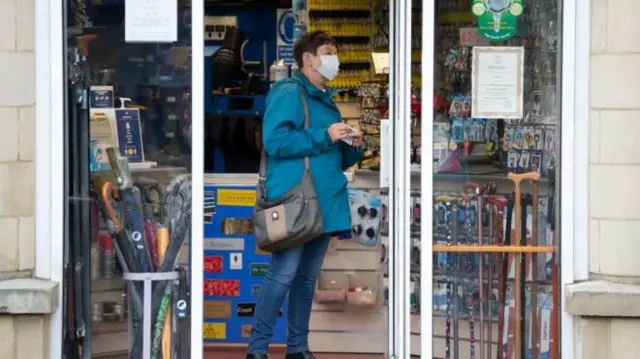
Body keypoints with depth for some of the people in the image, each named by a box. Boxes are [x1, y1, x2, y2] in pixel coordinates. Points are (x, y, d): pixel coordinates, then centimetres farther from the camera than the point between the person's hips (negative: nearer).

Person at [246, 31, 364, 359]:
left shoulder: (326, 100, 20)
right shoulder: (289, 92, -6)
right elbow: (275, 141, -20)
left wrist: (352, 147, 3)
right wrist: (324, 136, -18)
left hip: (324, 204, 9)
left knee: (307, 277, 11)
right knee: (282, 274, -11)